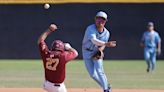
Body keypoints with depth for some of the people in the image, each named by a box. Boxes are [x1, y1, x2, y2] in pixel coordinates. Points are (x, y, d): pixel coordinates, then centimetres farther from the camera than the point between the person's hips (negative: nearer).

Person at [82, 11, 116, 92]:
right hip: (87, 53, -1)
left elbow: (102, 45, 0)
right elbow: (94, 40, -45)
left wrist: (100, 49, -25)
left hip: (97, 52, 1)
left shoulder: (106, 33, -11)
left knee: (99, 71, -17)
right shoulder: (90, 29, -28)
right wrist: (106, 44, -59)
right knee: (93, 74, 0)